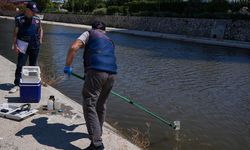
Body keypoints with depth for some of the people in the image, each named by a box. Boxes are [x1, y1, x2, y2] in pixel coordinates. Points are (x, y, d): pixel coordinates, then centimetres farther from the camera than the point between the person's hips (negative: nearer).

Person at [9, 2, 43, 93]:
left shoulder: (37, 19, 6)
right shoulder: (19, 18, -4)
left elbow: (40, 29, 21)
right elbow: (15, 32, -3)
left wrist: (40, 39, 7)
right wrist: (15, 45, -8)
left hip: (35, 45, 3)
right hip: (23, 45, -3)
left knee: (33, 65, 11)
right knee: (20, 65, -5)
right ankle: (17, 85, 0)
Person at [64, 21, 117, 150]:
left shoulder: (89, 34, 18)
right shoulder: (109, 41, 33)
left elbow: (74, 47, 1)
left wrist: (67, 66, 10)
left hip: (96, 71, -6)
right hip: (111, 73, 6)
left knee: (89, 106, -3)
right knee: (101, 105, 22)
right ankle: (97, 133, 38)